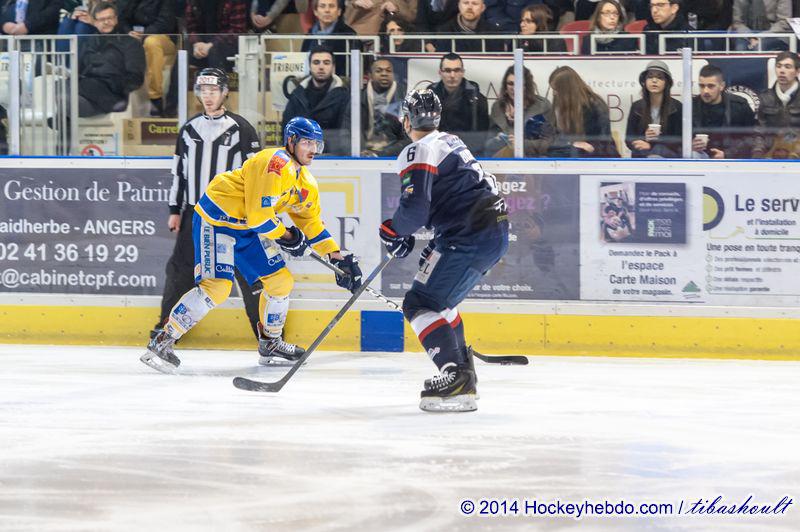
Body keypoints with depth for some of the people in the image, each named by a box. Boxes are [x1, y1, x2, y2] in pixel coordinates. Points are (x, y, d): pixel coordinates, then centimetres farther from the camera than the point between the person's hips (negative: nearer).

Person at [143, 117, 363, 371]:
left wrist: (337, 257, 11)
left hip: (247, 228, 10)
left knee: (281, 281, 8)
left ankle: (270, 343, 27)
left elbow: (312, 224, 18)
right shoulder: (275, 164, -24)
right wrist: (286, 236, -10)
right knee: (217, 286, -22)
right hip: (216, 220, -10)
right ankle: (162, 342, -16)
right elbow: (259, 216, -26)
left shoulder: (306, 183, 8)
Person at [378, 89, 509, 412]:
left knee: (421, 303, -11)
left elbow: (415, 208, -20)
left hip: (471, 237, -10)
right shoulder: (450, 143, 22)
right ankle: (462, 366, 31)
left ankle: (457, 379, -25)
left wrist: (393, 231, 0)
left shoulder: (418, 152, -9)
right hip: (495, 232, 10)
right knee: (440, 298, 27)